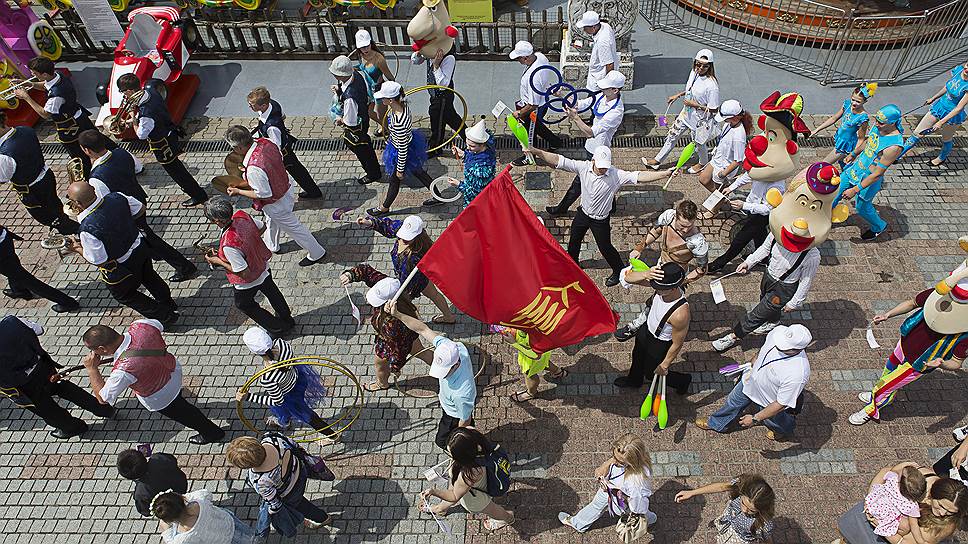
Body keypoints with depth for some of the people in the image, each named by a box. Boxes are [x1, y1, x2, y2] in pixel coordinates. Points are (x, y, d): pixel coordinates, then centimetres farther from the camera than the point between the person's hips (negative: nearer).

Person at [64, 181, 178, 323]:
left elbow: (98, 261, -24)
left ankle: (165, 317, 34)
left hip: (120, 269, -5)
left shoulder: (87, 230, -35)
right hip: (140, 247, 5)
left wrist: (78, 249, -8)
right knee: (149, 277, 33)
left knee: (124, 295, 24)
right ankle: (170, 305, 54)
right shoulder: (117, 197, -21)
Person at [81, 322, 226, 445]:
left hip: (161, 399, -5)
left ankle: (212, 433, 48)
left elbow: (103, 398, -24)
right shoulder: (141, 325, -28)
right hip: (173, 369, 5)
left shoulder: (123, 371, -43)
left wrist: (91, 368, -19)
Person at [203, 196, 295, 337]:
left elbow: (244, 273, -32)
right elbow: (262, 228, 0)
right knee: (271, 291, 31)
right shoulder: (242, 216, -22)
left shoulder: (228, 245, -42)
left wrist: (218, 261, -23)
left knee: (243, 304, 25)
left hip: (249, 282, -6)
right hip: (263, 266, 6)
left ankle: (277, 328, 37)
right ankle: (287, 319, 53)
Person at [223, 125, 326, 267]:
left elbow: (263, 194, -30)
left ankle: (316, 253, 33)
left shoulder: (253, 168, -40)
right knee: (271, 221, 33)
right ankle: (271, 246, 60)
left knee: (293, 227, 14)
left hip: (276, 203, -9)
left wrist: (238, 191, -17)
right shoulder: (265, 142, -17)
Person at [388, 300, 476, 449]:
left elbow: (465, 420, -29)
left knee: (443, 441, 23)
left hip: (455, 416, -6)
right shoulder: (449, 347, -33)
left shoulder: (461, 394, -48)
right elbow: (423, 329, -24)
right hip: (447, 402, 6)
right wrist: (397, 314, -32)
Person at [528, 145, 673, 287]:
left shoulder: (616, 175, -28)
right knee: (574, 240, 25)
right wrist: (535, 151, -32)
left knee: (605, 247, 10)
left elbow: (639, 176, -35)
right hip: (583, 214, 4)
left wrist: (666, 173, -45)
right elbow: (558, 160, -24)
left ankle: (619, 270, 38)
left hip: (601, 220, -4)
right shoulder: (583, 167, -22)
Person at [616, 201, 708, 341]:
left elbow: (701, 269, -21)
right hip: (661, 264, 5)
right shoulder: (669, 215, -26)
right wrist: (640, 248, -4)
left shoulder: (697, 241, -38)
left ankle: (634, 326, 33)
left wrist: (681, 283, -23)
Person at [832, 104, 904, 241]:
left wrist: (855, 190, -26)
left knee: (862, 209, 16)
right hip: (856, 167, 7)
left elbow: (877, 174, -28)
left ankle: (879, 226, 46)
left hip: (869, 179, -6)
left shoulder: (894, 146, -33)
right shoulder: (877, 126, -11)